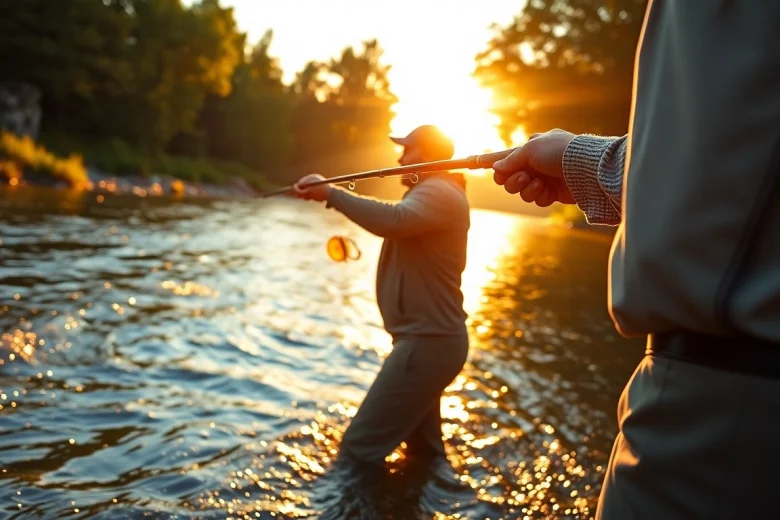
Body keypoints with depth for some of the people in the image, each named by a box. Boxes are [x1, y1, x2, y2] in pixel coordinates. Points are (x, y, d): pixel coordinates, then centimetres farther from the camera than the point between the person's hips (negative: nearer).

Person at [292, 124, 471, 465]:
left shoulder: (439, 192, -15)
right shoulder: (432, 193, 23)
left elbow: (392, 220, -33)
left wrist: (330, 192, -29)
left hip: (427, 342, -11)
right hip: (430, 339, 11)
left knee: (360, 448, -12)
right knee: (425, 452, 20)